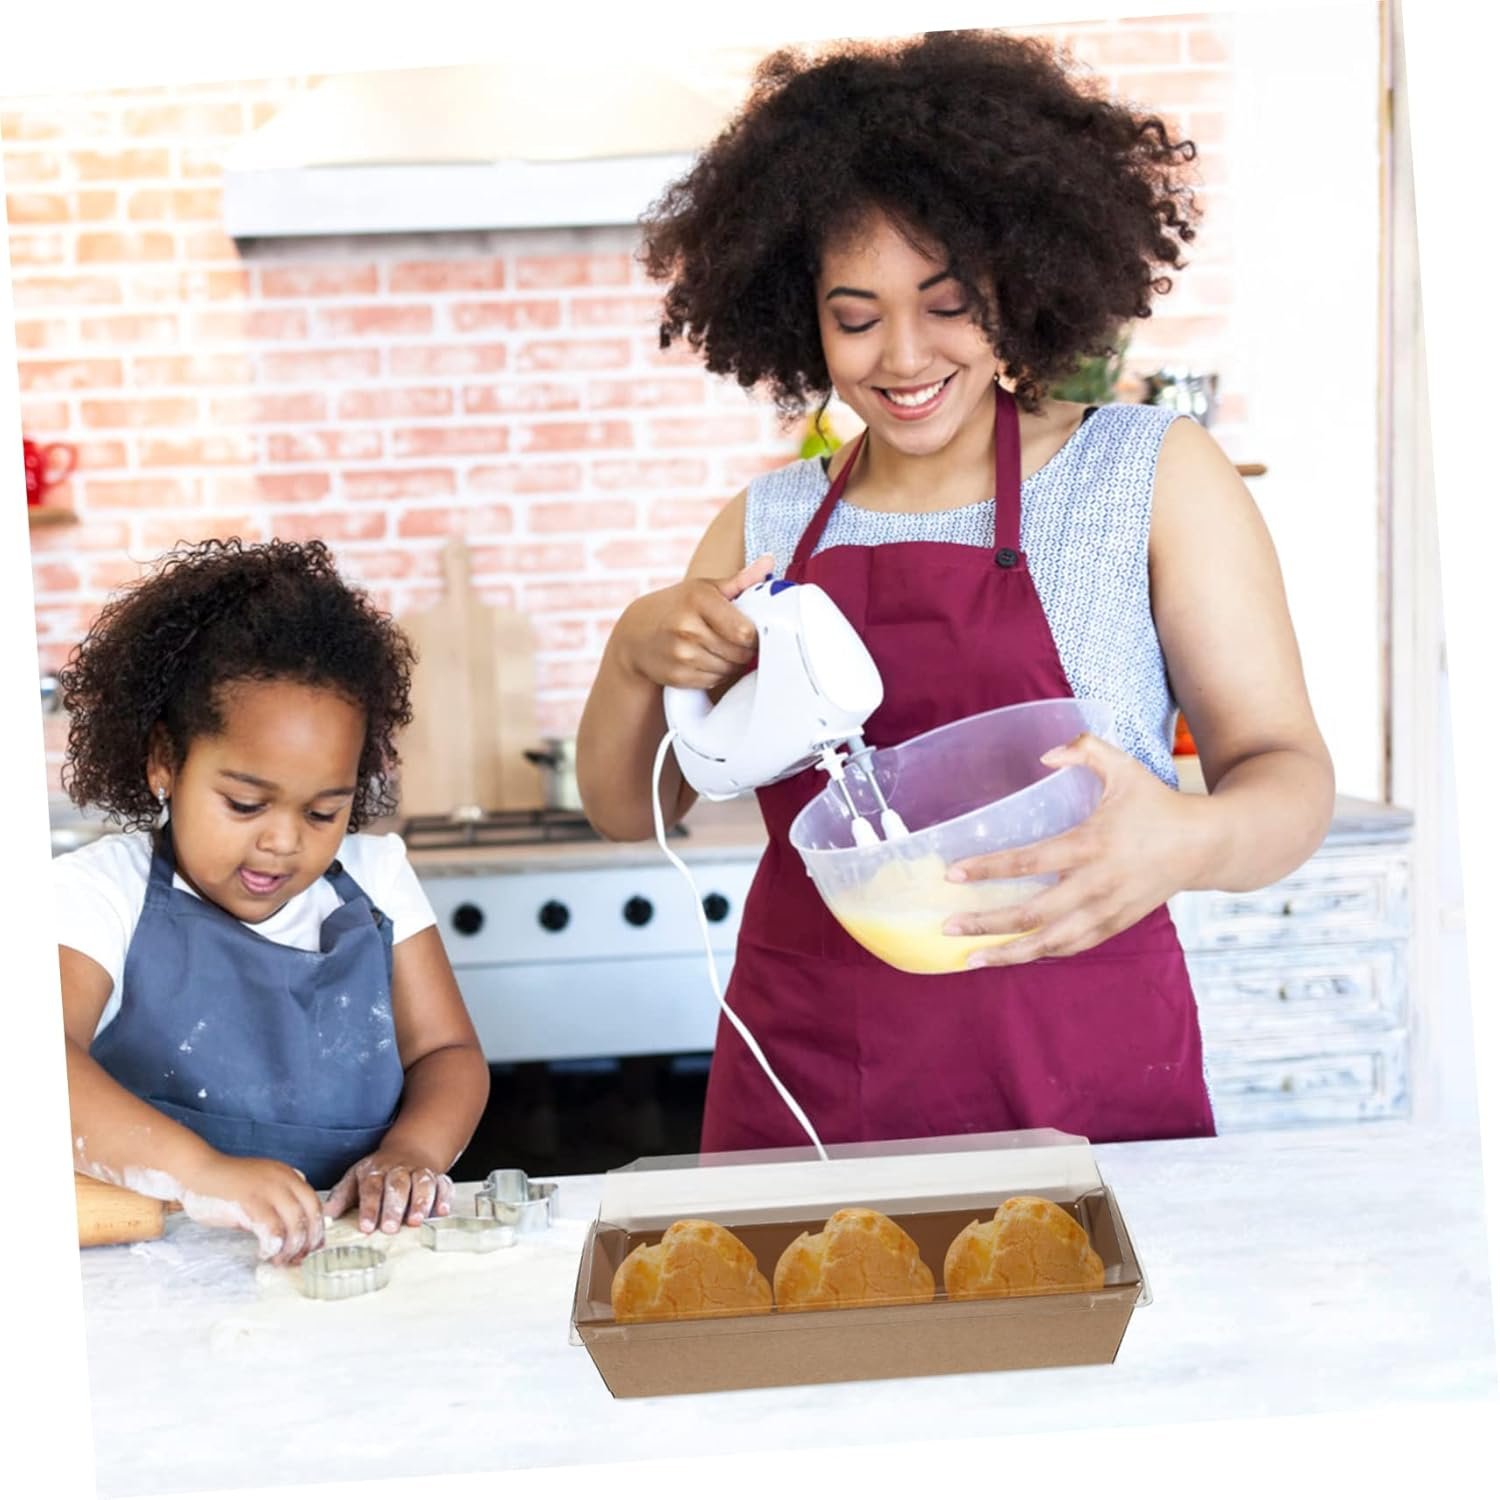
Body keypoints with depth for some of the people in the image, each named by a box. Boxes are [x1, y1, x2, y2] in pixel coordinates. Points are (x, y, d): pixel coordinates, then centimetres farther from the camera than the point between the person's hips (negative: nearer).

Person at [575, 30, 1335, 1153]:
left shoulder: (1153, 476, -3)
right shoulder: (768, 525, 5)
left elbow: (1287, 775, -5)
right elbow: (628, 811, 10)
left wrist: (1190, 843, -27)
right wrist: (638, 656, -10)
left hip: (1082, 1093, -2)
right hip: (801, 1096, 2)